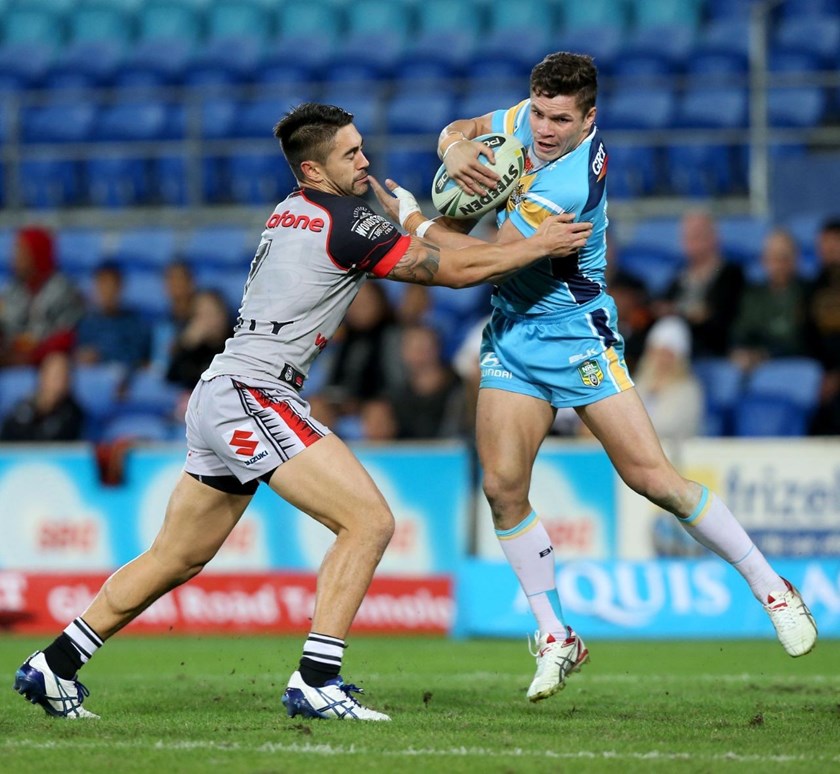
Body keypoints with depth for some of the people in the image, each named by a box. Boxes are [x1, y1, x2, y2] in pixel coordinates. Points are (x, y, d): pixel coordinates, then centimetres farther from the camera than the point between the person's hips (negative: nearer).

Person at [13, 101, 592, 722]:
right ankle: (315, 682, -18)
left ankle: (52, 668, 24)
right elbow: (453, 270, -5)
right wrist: (541, 245, 4)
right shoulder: (345, 222, -10)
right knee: (370, 520, -14)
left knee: (177, 559, 19)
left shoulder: (290, 214, 17)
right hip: (252, 394, -10)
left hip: (219, 396, 10)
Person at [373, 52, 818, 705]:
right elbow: (457, 131, 11)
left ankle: (771, 588, 3)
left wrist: (414, 219, -12)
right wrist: (457, 150, -14)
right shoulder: (531, 120, -4)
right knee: (503, 485, -6)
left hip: (576, 335, -7)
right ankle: (555, 636, 6)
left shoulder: (569, 186, -27)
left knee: (652, 476, -12)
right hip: (511, 334, 7)